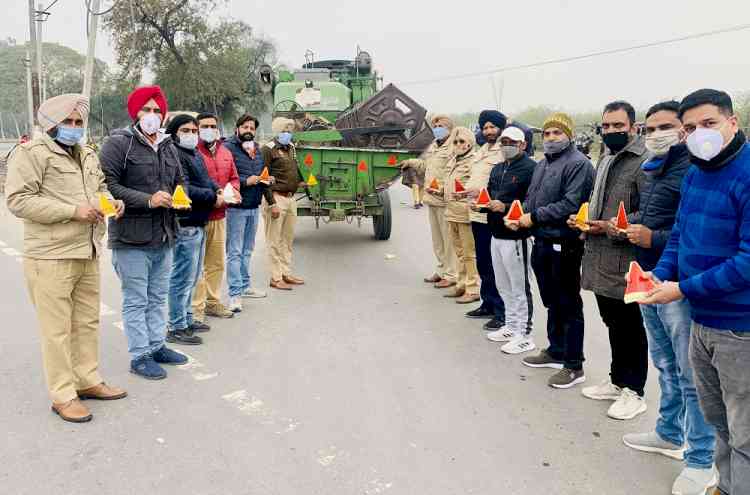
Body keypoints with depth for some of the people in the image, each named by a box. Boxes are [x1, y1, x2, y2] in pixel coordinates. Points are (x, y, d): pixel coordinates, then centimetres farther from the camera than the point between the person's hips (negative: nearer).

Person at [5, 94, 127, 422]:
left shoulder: (88, 156, 16)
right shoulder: (31, 153, -8)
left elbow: (99, 187, 28)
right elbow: (18, 199, -16)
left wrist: (110, 201, 3)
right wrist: (73, 211, -20)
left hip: (88, 254, 8)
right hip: (51, 257, -8)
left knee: (87, 322, 16)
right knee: (57, 329, -1)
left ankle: (88, 381, 30)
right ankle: (63, 396, 10)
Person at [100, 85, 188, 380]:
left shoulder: (168, 147, 14)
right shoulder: (118, 143, -8)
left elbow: (179, 181, 25)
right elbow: (108, 185, -16)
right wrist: (148, 200, -22)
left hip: (164, 236, 7)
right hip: (131, 238, -7)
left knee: (158, 297, 17)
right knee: (136, 301, 2)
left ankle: (157, 346, 31)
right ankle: (139, 356, 13)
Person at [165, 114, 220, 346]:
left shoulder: (195, 154, 19)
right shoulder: (175, 154, -14)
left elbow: (205, 180, 22)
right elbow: (184, 190, -23)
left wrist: (218, 189, 0)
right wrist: (213, 198, -13)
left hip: (198, 224, 11)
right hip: (185, 224, -11)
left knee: (192, 277, 19)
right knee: (183, 278, -5)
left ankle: (186, 318, 32)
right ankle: (177, 328, 4)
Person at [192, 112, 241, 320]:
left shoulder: (225, 152, 15)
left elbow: (234, 177, 24)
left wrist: (233, 190, 2)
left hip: (219, 216, 7)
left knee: (216, 263, 14)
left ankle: (213, 302, 26)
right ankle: (196, 307, 4)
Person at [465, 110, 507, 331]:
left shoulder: (505, 152, -11)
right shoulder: (481, 151, 17)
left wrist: (482, 191, -22)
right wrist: (466, 189, 9)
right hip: (477, 214, 9)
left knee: (495, 267, -3)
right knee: (482, 264, 18)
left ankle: (501, 312, 6)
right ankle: (488, 304, 31)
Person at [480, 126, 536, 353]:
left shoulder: (530, 168, -13)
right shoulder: (497, 169, 16)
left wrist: (505, 207, -25)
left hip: (516, 236, -9)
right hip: (497, 235, 9)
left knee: (519, 287, -1)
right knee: (503, 286, 17)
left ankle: (524, 335, 9)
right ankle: (511, 327, 30)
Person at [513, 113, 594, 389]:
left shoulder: (578, 163, -13)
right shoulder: (542, 164, 17)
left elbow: (570, 204, -22)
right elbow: (530, 198, 20)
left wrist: (534, 217, -17)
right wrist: (519, 215, 0)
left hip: (564, 245, -9)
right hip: (542, 242, 9)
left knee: (569, 306, 0)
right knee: (552, 302, 19)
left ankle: (574, 365, 9)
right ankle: (556, 351, 34)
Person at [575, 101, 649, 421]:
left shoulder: (643, 162, -13)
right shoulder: (605, 160, 16)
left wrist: (615, 228, -22)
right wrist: (585, 219, 10)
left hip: (626, 263, -9)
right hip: (600, 261, 9)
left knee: (630, 328, 4)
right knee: (613, 324, 19)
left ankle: (633, 391, 18)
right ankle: (617, 380, 34)